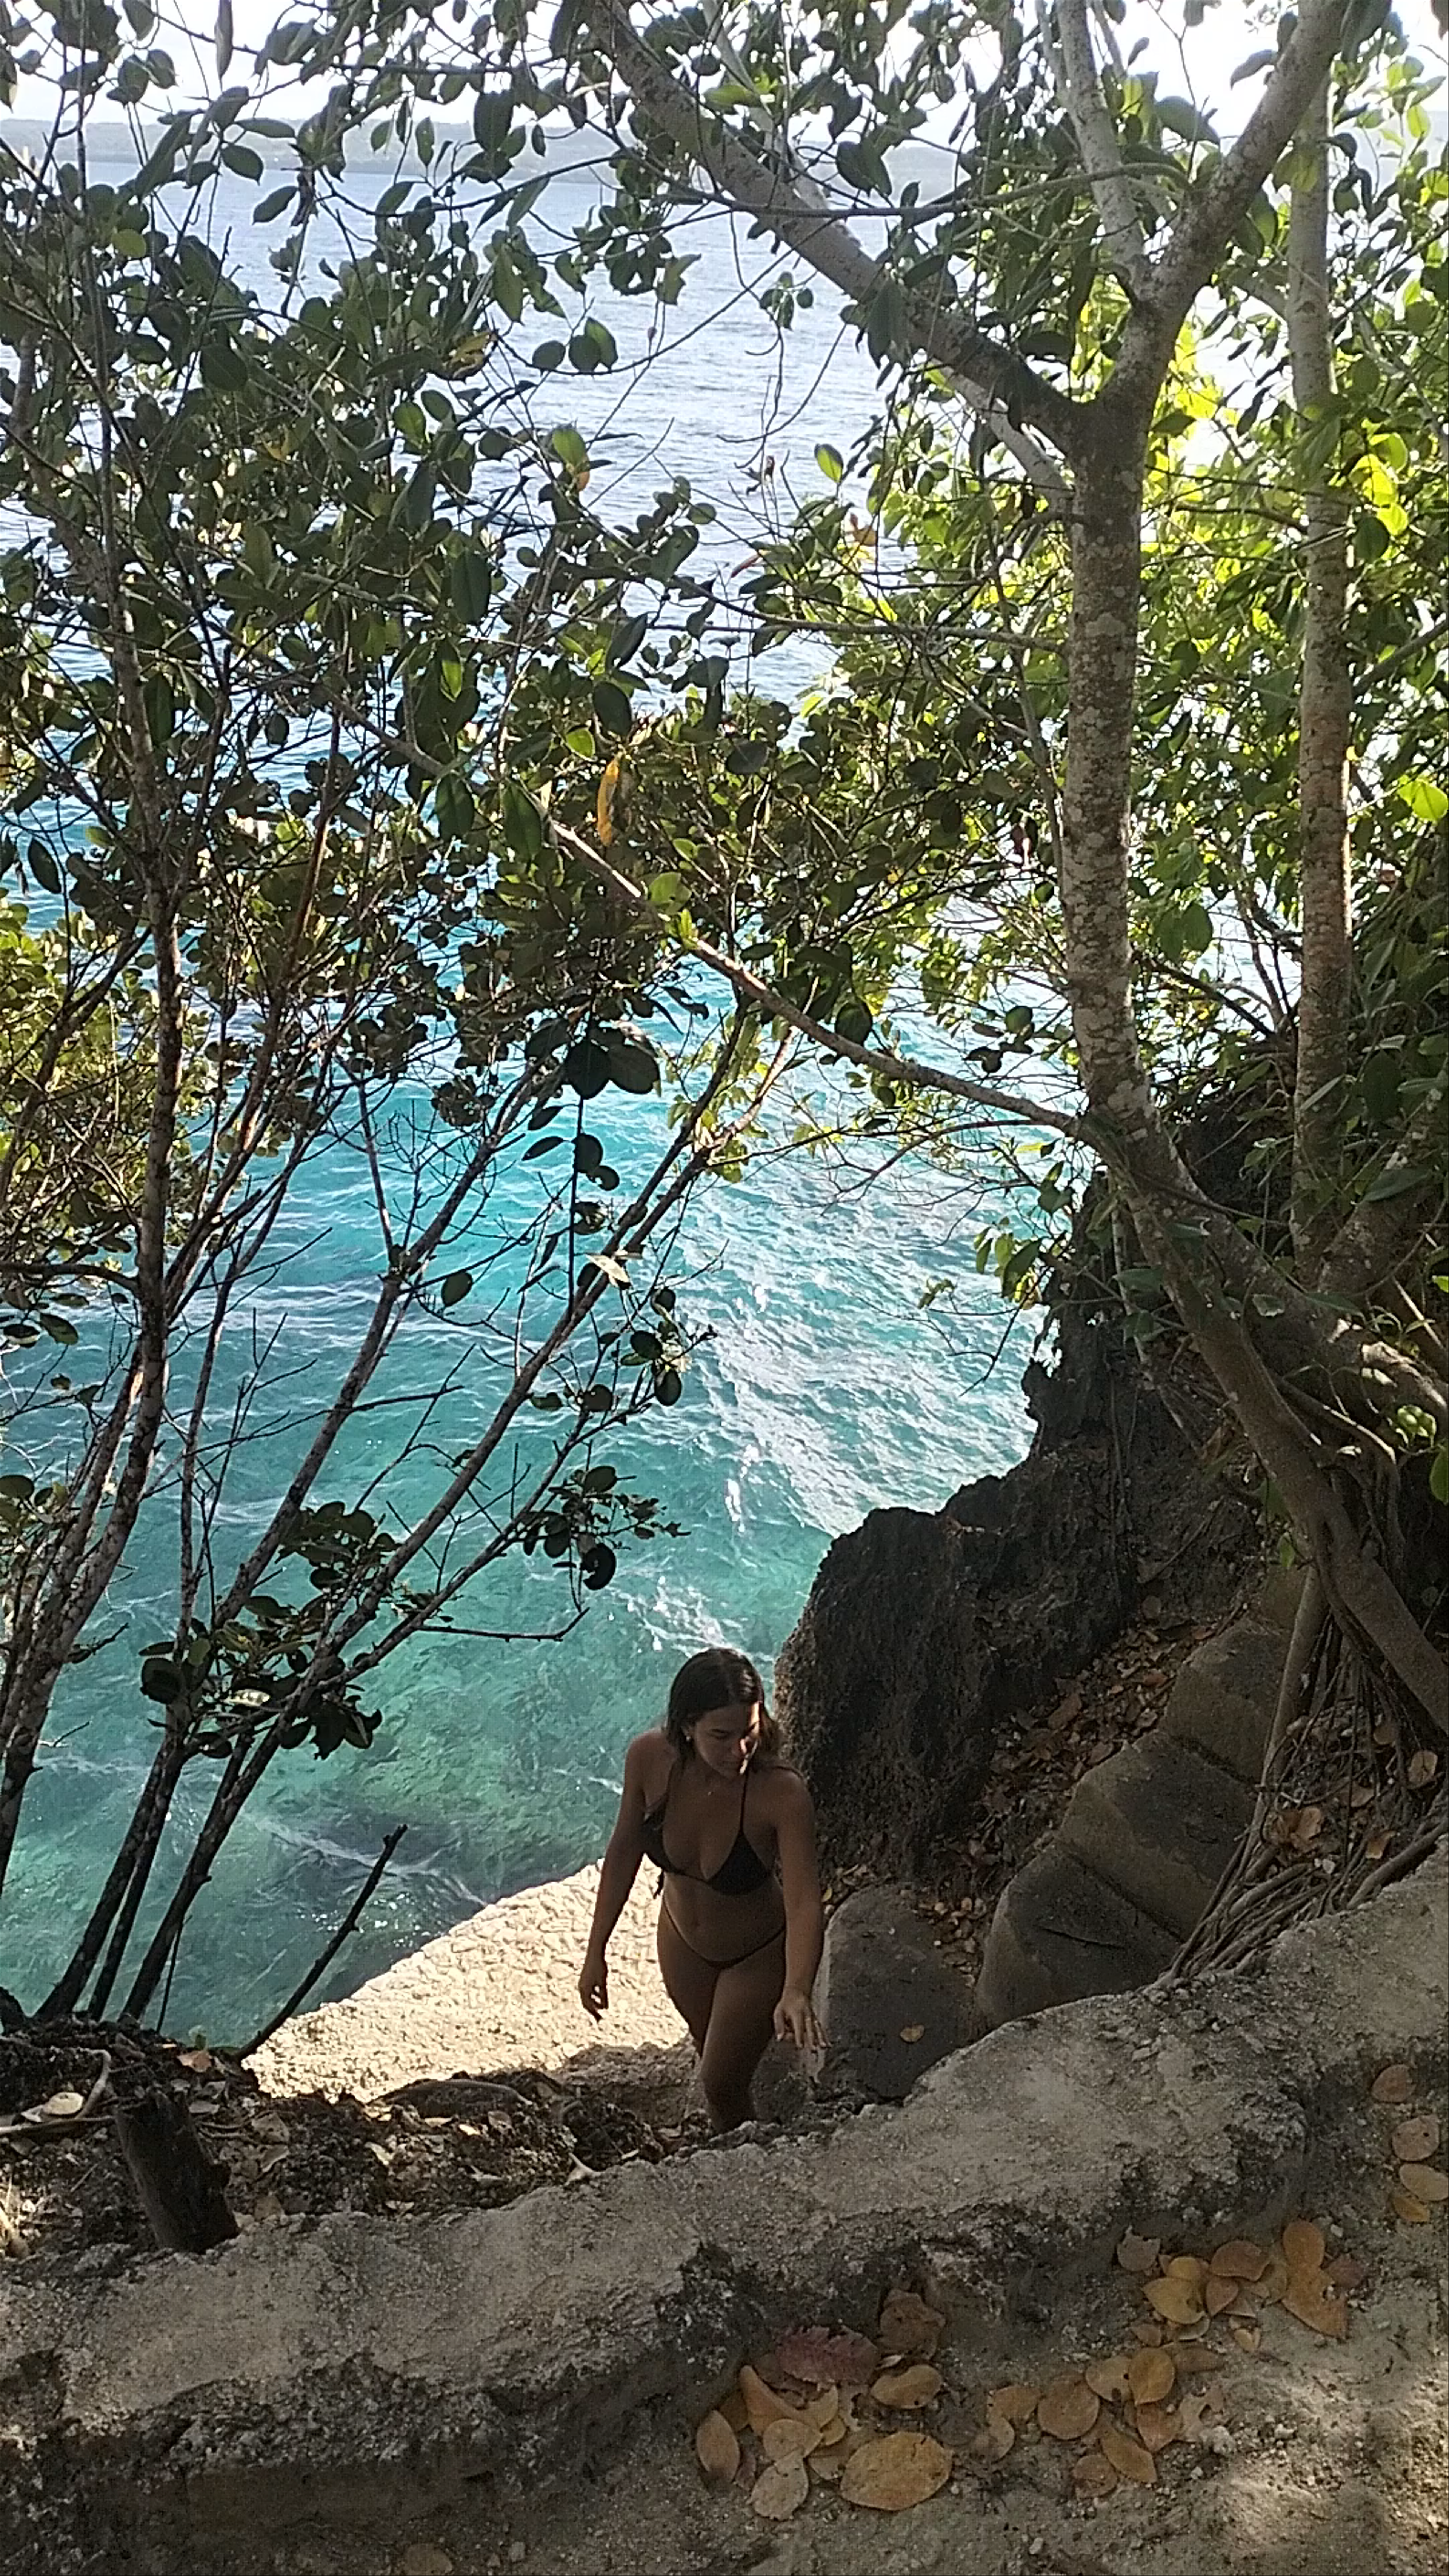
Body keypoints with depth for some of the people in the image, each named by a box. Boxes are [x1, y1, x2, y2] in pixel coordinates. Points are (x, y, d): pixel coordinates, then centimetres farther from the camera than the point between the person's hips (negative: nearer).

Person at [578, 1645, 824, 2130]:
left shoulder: (782, 1794, -38)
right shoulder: (650, 1758, -27)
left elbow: (804, 1904, -42)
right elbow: (626, 1849, -10)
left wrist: (796, 1992, -59)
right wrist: (596, 1951, -4)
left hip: (759, 1955, -4)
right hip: (682, 1940, 4)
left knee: (721, 2085, 10)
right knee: (713, 2064, 26)